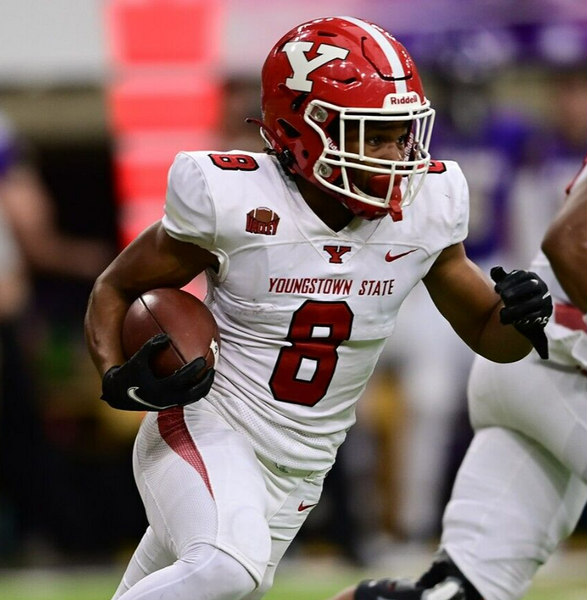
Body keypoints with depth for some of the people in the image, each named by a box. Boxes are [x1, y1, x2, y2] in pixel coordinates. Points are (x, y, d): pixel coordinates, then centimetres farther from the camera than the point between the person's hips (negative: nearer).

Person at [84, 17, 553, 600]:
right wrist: (118, 378, -22)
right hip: (206, 432, -5)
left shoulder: (422, 210, -5)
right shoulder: (235, 202, -17)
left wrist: (520, 316, -16)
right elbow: (114, 289, -3)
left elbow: (486, 333, 8)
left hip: (297, 474, 5)